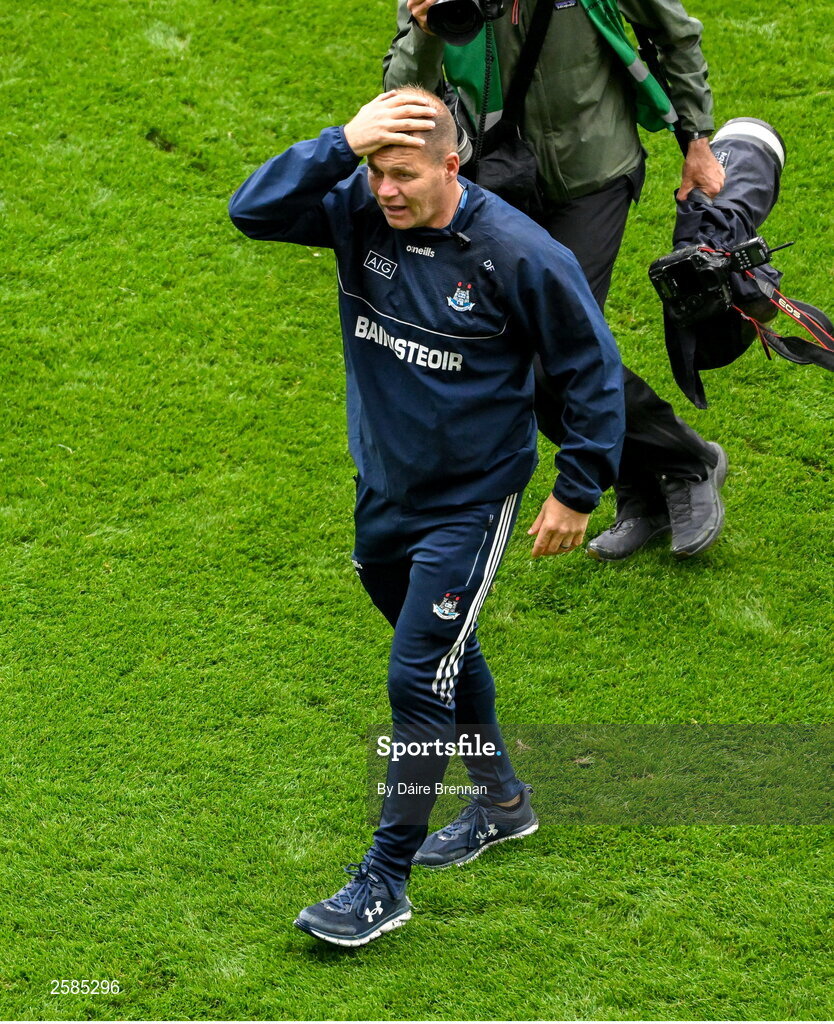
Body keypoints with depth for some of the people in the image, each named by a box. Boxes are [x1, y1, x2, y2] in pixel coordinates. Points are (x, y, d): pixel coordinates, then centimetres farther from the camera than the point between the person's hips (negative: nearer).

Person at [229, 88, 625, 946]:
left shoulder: (519, 254, -21)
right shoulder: (359, 211, -9)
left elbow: (592, 369, -10)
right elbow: (253, 211, -22)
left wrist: (577, 491, -7)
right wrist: (341, 144, -32)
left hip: (469, 503, -6)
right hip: (382, 491, 6)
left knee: (419, 680, -7)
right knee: (446, 656, 22)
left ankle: (385, 881, 4)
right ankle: (502, 801, 45)